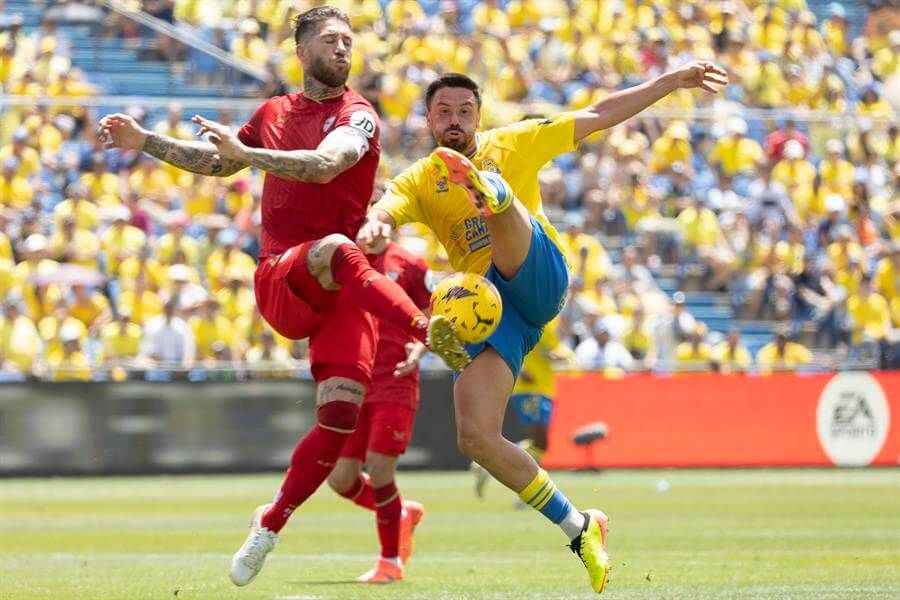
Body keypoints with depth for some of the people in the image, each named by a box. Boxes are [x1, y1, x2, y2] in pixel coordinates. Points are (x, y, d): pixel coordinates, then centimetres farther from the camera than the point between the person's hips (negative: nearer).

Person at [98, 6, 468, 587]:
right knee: (336, 251, -37)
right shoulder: (276, 113, 17)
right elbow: (215, 162, 34)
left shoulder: (357, 115, 2)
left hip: (339, 295, -1)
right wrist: (143, 141, 27)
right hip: (281, 281, 1)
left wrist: (243, 152, -26)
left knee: (340, 418, -13)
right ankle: (432, 333, -44)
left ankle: (270, 527, 6)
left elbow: (324, 164, -20)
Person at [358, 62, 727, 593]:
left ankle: (490, 191, -72)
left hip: (540, 277, -2)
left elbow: (598, 115, 15)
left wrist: (671, 81, 8)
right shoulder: (418, 182, 13)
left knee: (505, 214, -31)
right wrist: (373, 229, -33)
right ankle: (578, 529, -2)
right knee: (476, 436, -15)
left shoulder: (513, 142, 14)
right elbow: (384, 212, -8)